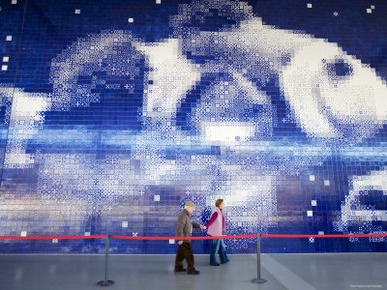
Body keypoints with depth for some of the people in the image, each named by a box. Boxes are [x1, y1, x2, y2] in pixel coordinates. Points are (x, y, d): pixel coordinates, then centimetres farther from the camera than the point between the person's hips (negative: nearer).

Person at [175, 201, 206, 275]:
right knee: (189, 253, -5)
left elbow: (191, 223, 23)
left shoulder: (187, 215, 12)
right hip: (184, 238, -10)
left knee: (181, 253, 16)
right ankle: (191, 269, 2)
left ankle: (178, 267, 25)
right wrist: (180, 239, -23)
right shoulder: (183, 215, -20)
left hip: (185, 238, 10)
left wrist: (199, 226, 11)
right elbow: (179, 228, -23)